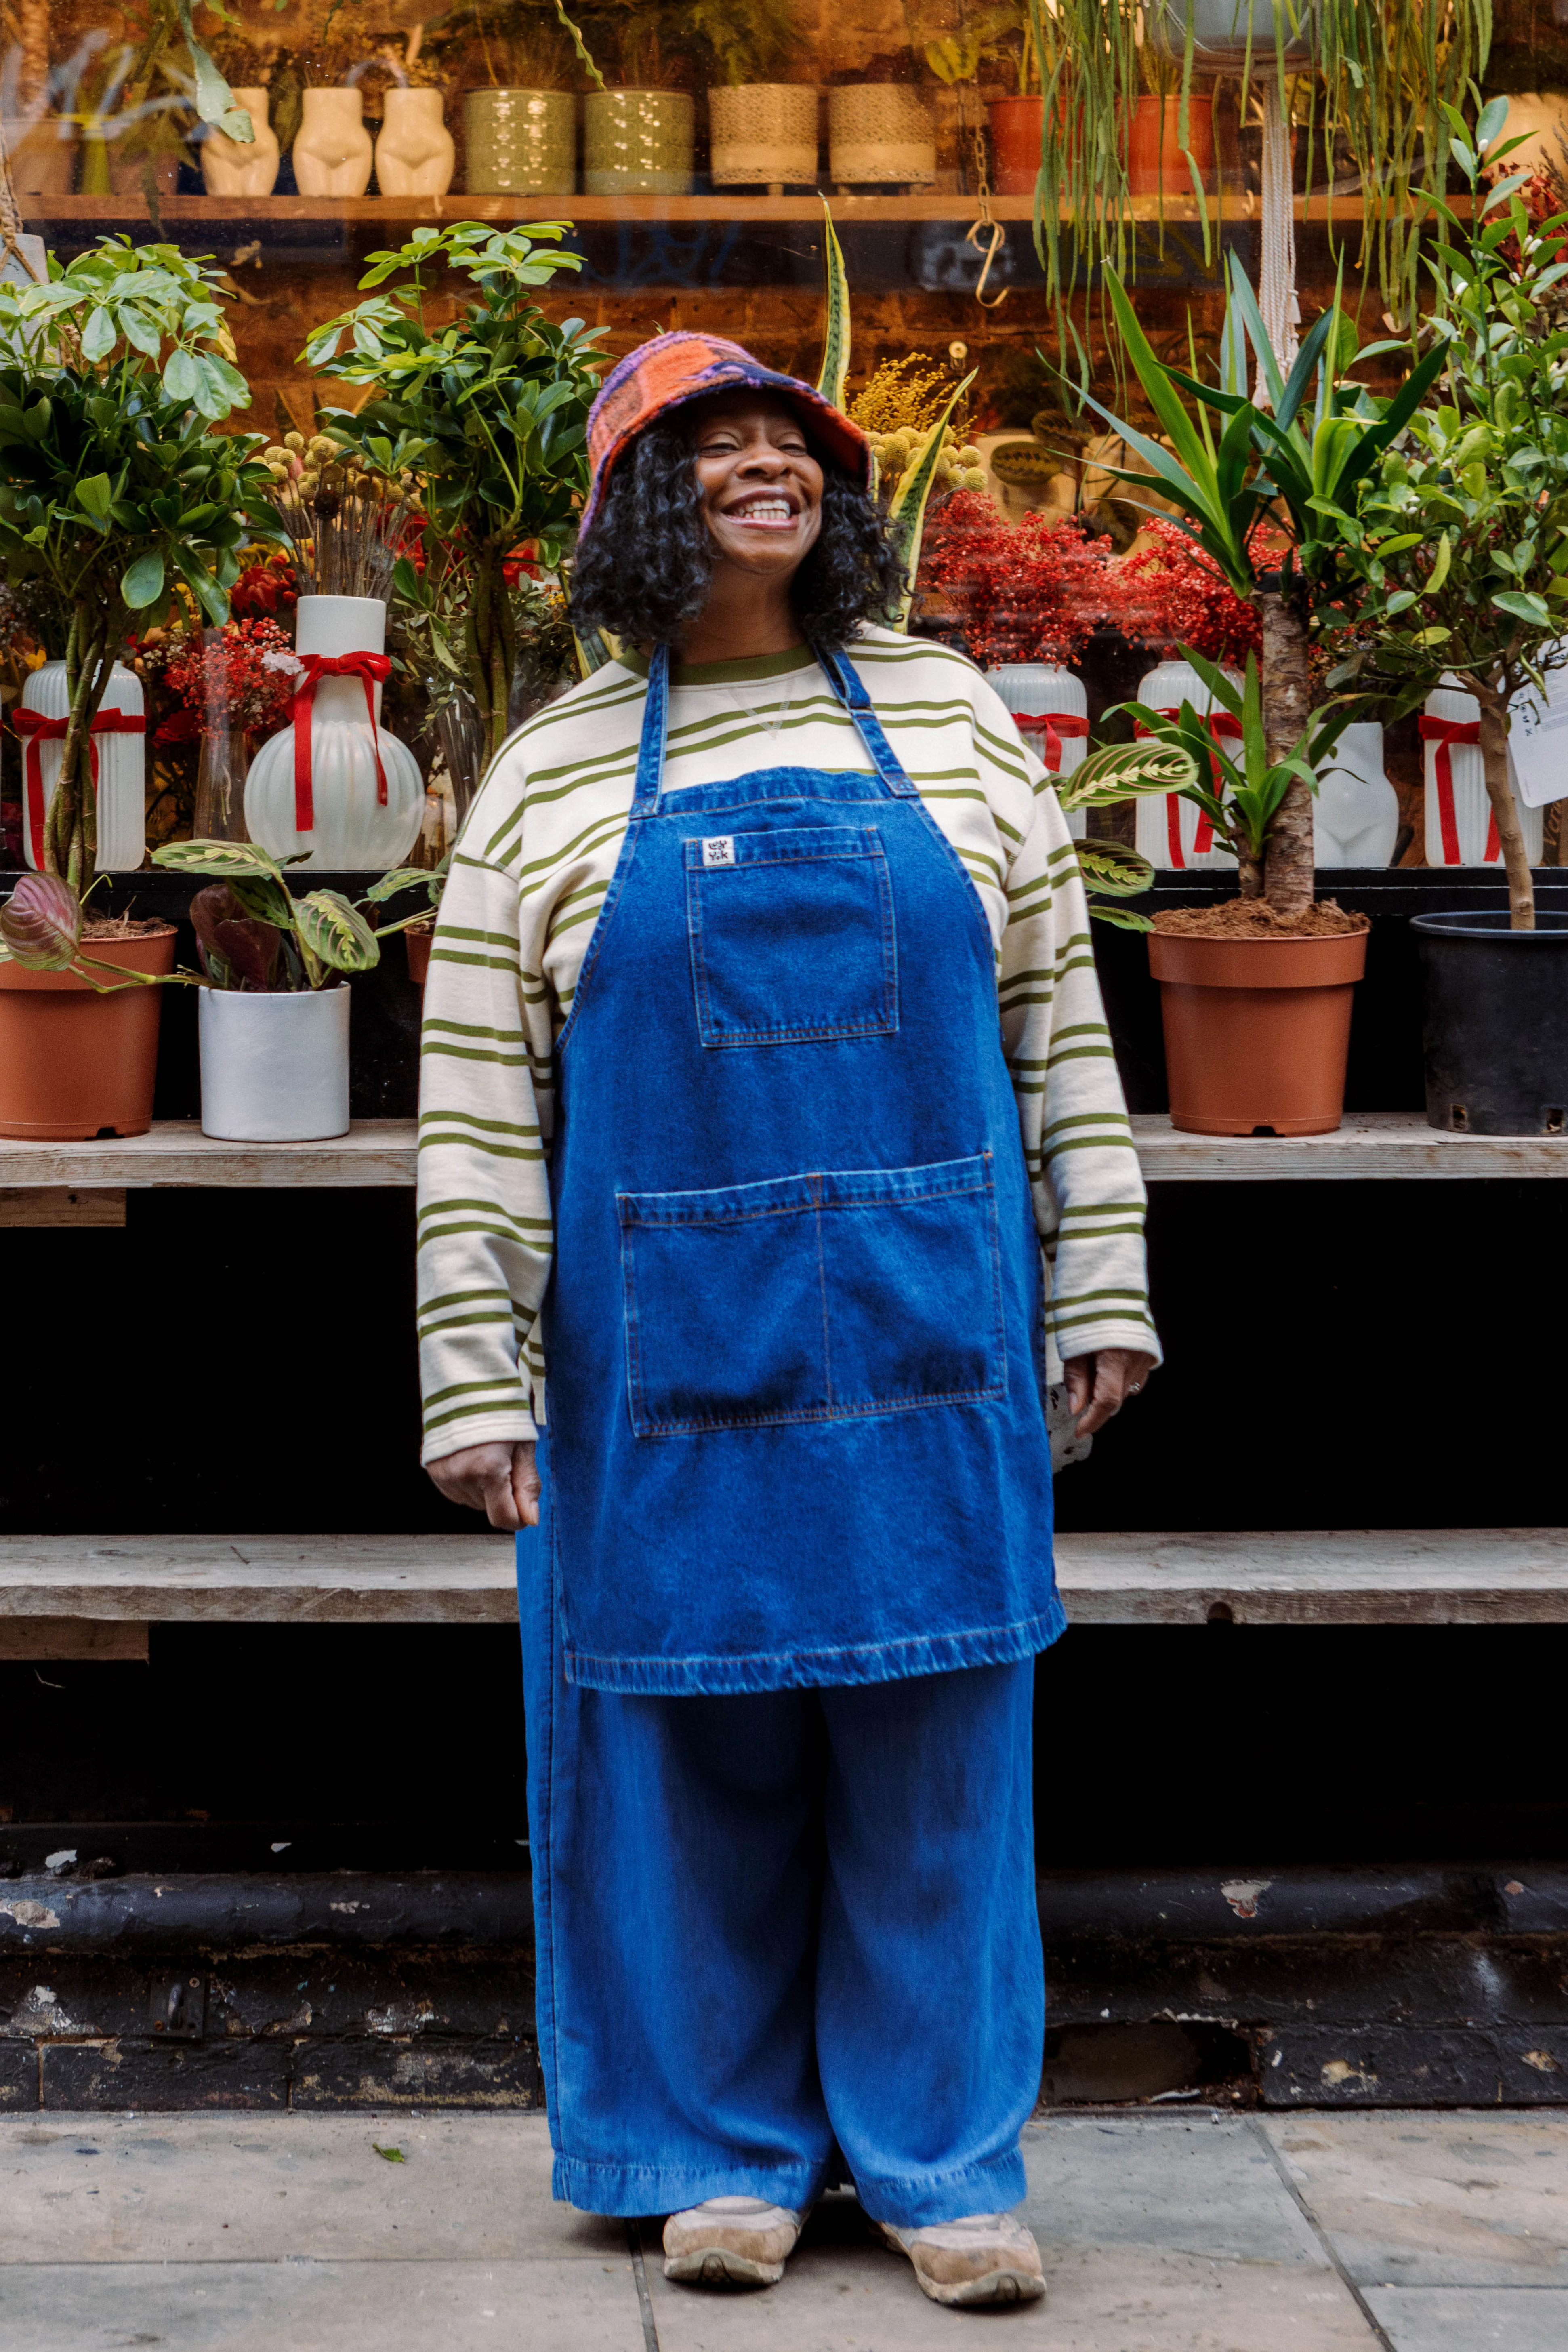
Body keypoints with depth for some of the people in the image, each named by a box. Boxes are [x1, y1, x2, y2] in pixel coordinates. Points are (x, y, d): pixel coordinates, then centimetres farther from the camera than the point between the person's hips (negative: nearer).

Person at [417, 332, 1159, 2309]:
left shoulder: (946, 719, 8)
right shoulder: (553, 778, 5)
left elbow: (1057, 1020, 9)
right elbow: (478, 1102, 2)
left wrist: (1098, 1284, 4)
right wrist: (478, 1377, -4)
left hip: (928, 1334, 1)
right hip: (667, 1348, 0)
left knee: (932, 1747, 4)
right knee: (687, 1744, 5)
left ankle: (939, 2158, 15)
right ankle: (722, 2151, 19)